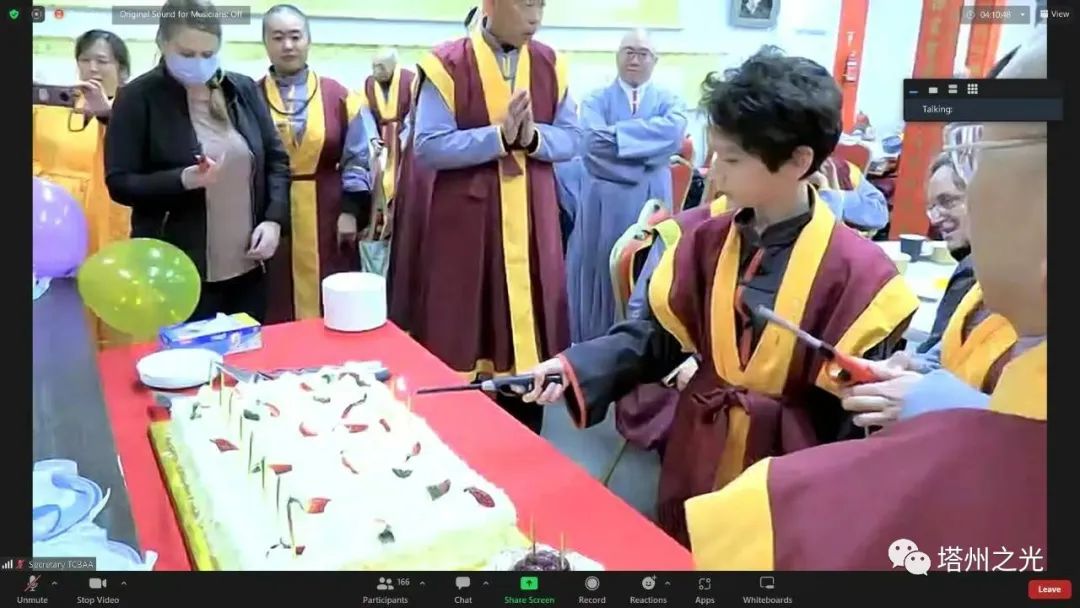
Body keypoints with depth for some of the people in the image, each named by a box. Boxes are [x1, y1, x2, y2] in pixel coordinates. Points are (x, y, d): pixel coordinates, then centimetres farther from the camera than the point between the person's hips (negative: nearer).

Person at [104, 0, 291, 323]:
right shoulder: (138, 98, -5)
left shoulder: (244, 89, 6)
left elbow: (276, 159, 10)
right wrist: (184, 180, -23)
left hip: (247, 268, 4)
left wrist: (274, 219, -5)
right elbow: (119, 183, -6)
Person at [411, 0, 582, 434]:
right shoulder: (446, 65, -6)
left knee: (528, 326, 8)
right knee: (463, 331, 3)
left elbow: (571, 138, 6)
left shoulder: (551, 65, 6)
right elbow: (429, 146, -11)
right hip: (466, 219, -3)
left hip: (533, 218, 4)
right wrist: (499, 135, -19)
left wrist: (533, 137, -14)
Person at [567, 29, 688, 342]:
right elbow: (593, 144, -14)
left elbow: (674, 132, -14)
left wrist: (617, 134, -15)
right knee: (601, 275, 3)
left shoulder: (669, 101, 10)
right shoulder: (595, 100, 5)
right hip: (604, 206, -1)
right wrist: (648, 160, -13)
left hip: (651, 204, 1)